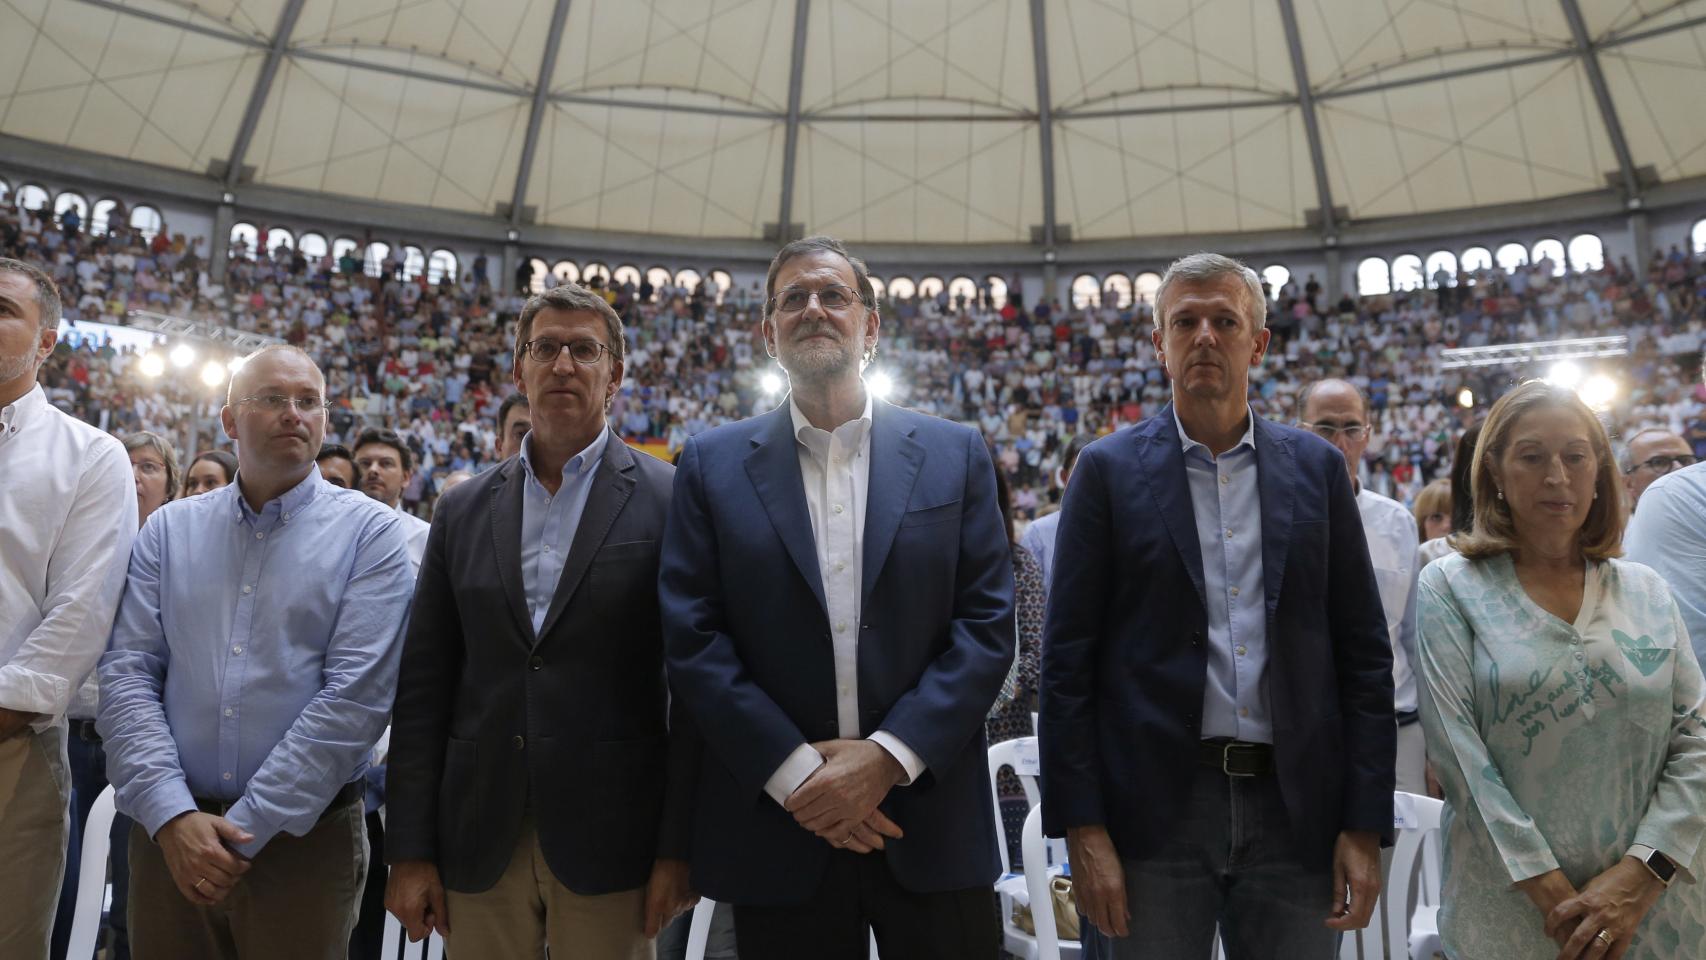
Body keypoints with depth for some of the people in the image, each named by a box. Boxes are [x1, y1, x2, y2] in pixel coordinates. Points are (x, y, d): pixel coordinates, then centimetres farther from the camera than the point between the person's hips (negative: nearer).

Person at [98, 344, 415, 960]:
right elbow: (127, 672, 1)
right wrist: (171, 814, -11)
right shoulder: (169, 529, 6)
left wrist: (245, 830, -13)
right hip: (169, 833, 3)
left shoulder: (370, 533, -6)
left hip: (303, 836, -2)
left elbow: (356, 695, -13)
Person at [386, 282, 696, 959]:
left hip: (608, 840, -3)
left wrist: (678, 849, -8)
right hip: (478, 840, 3)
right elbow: (423, 686, 7)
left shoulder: (669, 503, -4)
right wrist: (409, 851, 4)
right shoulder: (464, 511, 7)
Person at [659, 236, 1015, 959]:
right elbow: (691, 637, -4)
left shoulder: (955, 454, 3)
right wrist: (795, 770, -12)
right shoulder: (713, 464, 2)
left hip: (931, 825, 1)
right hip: (775, 828, 0)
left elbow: (988, 623, -2)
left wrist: (887, 756, -12)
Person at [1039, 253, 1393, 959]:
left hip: (1297, 811, 2)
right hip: (1154, 813, -2)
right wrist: (1082, 831, -8)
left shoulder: (1317, 467, 6)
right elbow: (1068, 662, -4)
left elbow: (1364, 653, 6)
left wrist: (1365, 827, 1)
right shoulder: (1109, 469, -1)